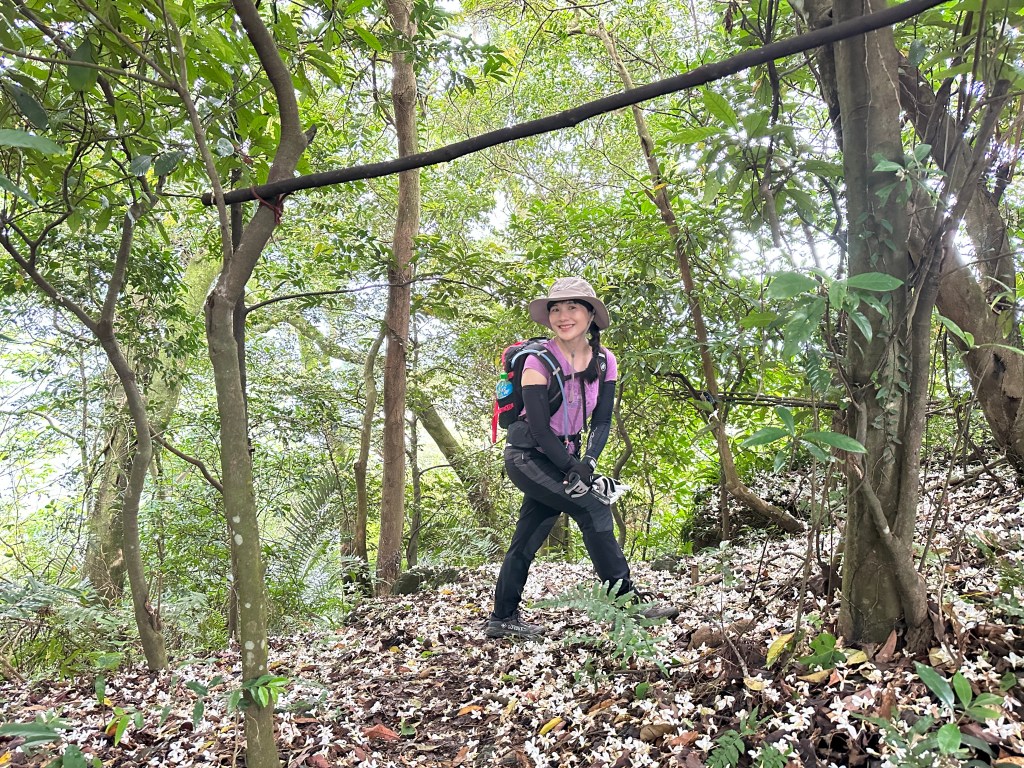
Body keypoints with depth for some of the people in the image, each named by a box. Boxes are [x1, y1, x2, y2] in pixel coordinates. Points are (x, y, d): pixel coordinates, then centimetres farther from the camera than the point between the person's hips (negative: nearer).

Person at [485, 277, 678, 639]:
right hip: (527, 455, -5)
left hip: (563, 457, 5)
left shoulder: (604, 361, -3)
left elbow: (602, 421, -3)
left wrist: (588, 462, -18)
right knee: (593, 508, -19)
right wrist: (573, 469, -21)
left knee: (527, 539, 10)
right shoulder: (538, 362, -17)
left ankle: (502, 619, 22)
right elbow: (539, 427, -18)